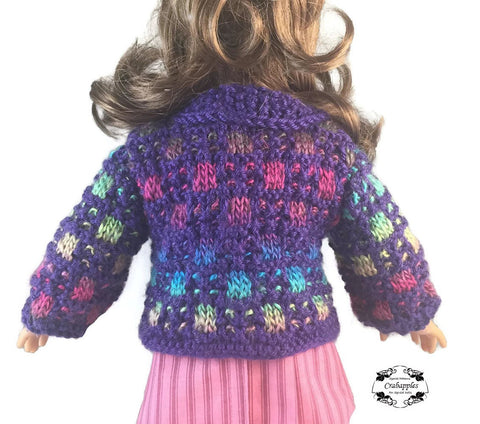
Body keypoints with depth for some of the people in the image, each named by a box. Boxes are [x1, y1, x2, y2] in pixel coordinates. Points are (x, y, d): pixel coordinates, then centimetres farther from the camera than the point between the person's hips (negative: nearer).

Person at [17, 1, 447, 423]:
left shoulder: (149, 145, -13)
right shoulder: (331, 143, -12)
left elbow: (82, 252, -3)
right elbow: (386, 249, 0)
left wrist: (45, 313, 18)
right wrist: (415, 310, 21)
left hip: (190, 378, 0)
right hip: (298, 374, 1)